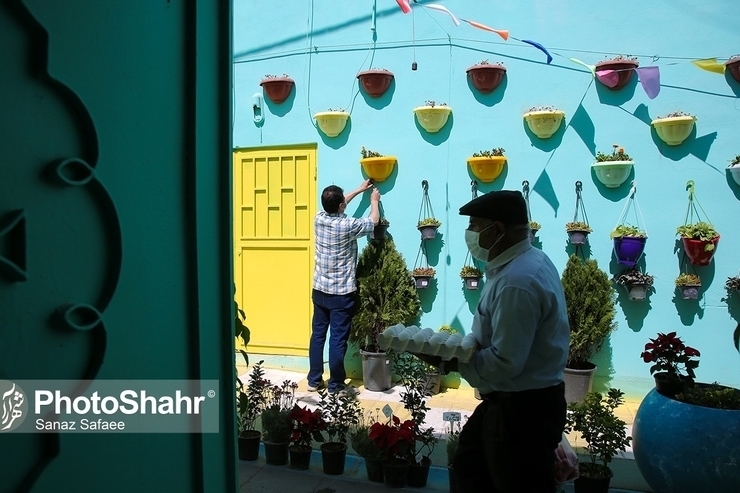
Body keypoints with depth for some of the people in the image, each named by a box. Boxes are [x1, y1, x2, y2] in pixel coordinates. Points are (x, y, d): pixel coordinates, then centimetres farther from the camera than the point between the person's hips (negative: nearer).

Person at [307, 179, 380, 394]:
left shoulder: (319, 219, -2)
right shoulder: (347, 225, -18)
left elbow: (335, 207, 19)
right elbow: (373, 221, 0)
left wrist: (359, 190, 27)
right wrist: (374, 200, 19)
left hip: (319, 290, 6)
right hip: (341, 293, -6)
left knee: (318, 335, 13)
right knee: (338, 339, 1)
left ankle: (314, 380, 22)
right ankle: (335, 386, 9)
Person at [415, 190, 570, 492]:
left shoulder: (517, 281, -29)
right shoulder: (524, 262, 5)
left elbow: (505, 363, -29)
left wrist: (449, 361, -19)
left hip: (523, 409, -11)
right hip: (510, 401, 11)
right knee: (470, 469, 26)